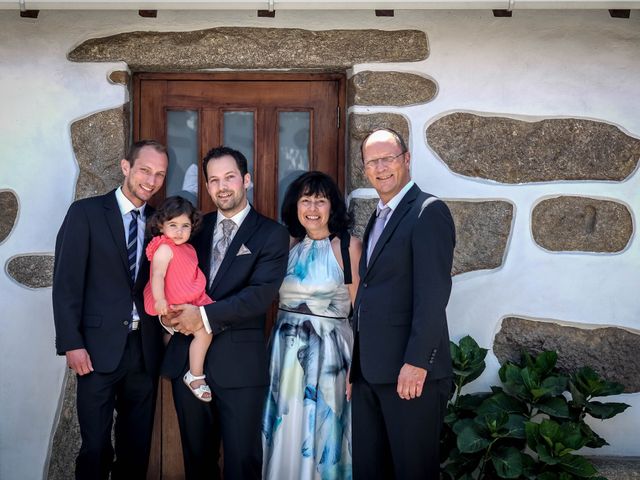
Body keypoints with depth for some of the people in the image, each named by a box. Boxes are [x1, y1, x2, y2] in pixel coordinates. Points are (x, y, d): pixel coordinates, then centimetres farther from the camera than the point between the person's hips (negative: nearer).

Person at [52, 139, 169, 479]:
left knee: (137, 444, 14)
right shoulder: (85, 212, -4)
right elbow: (66, 283, -7)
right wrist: (71, 344, -11)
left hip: (145, 348, 4)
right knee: (96, 445, 3)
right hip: (100, 347, -4)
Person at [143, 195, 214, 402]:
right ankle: (195, 377, -8)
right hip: (173, 307, -10)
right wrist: (159, 300, -39)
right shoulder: (164, 249, -15)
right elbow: (157, 275, -27)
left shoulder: (187, 249, 14)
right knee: (203, 330, -18)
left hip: (191, 302, 10)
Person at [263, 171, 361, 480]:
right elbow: (272, 299, 13)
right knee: (286, 432, 12)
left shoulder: (348, 246, -6)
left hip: (328, 350, -4)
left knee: (322, 430, 6)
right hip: (286, 349, 4)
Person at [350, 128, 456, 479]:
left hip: (411, 372, -8)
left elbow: (433, 294, -17)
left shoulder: (428, 211, -9)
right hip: (369, 372, 8)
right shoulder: (378, 217, 18)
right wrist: (355, 365, 15)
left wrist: (417, 362, -22)